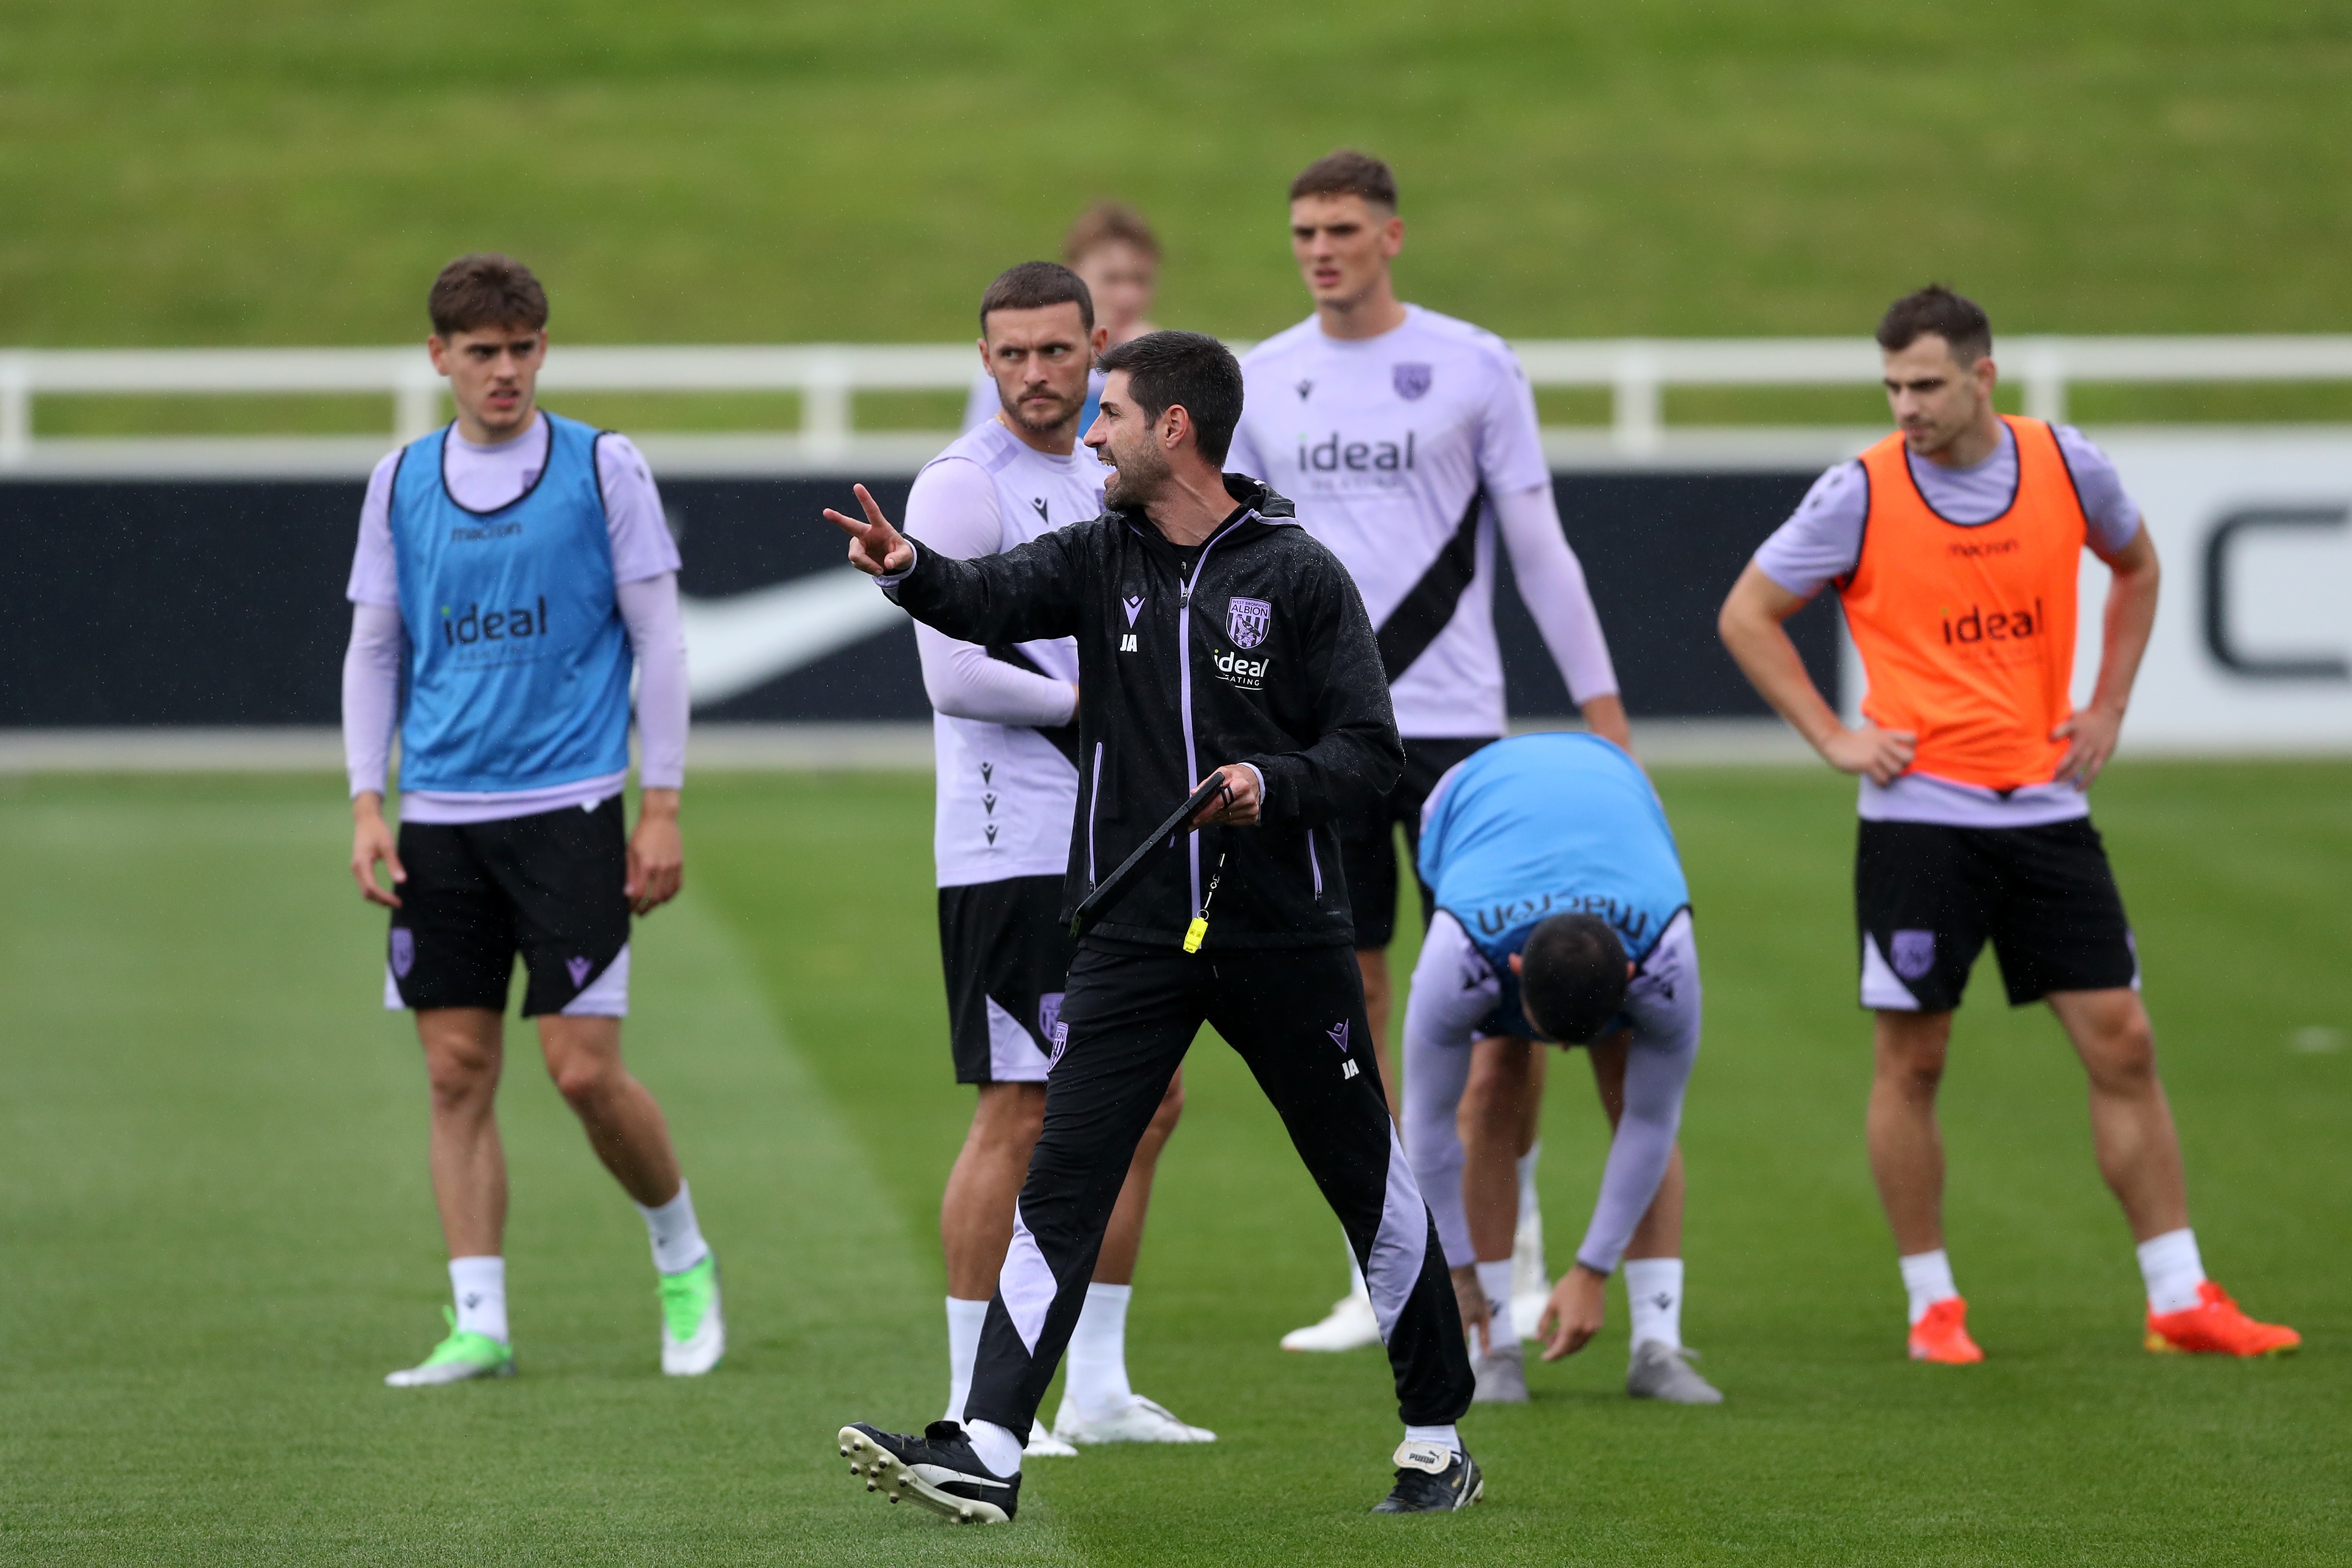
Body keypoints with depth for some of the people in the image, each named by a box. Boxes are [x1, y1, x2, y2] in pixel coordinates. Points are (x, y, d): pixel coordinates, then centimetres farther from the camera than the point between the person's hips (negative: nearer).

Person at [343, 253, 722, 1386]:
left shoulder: (602, 468, 0)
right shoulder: (401, 484, 9)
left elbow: (657, 639, 1)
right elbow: (374, 650, 14)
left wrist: (662, 805, -3)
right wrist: (367, 804, 4)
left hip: (567, 811, -3)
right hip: (440, 817, 4)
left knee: (584, 1068, -8)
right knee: (458, 1072, 1)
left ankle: (683, 1259, 16)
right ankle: (479, 1324, 6)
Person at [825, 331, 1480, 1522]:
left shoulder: (1297, 574, -3)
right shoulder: (1101, 560, 5)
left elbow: (1370, 747, -4)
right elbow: (990, 599, -15)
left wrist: (1275, 785, -23)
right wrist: (910, 571, -36)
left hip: (1282, 934, -2)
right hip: (1135, 935, 2)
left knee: (1371, 1186, 7)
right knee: (1059, 1188, -8)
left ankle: (1437, 1436, 24)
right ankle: (986, 1454, -12)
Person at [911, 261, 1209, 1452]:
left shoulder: (1101, 484, 16)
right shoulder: (964, 486, -10)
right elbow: (954, 675, -19)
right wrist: (1088, 701, -11)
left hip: (1110, 850, 9)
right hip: (1011, 850, -9)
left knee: (1145, 1106, 11)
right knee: (1018, 1116, -7)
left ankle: (1098, 1388, 19)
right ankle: (974, 1400, -1)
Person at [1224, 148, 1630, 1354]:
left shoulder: (1474, 368, 0)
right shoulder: (1262, 381, 8)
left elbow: (1540, 547, 3)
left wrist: (1602, 706, 1)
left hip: (1451, 720, -3)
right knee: (1347, 996, 3)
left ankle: (1515, 1258, 9)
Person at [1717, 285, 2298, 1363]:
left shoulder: (2066, 467, 0)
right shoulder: (1862, 494, -7)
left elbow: (2135, 567, 21)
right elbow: (1747, 615, 3)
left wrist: (2107, 707, 11)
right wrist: (1832, 737, -4)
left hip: (2046, 809, 2)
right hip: (1919, 816, -2)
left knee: (2122, 1042, 0)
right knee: (1912, 1062, 0)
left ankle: (2180, 1298, 6)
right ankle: (1932, 1304, 13)